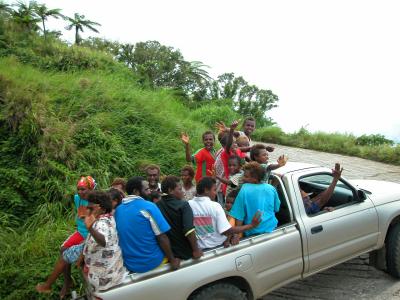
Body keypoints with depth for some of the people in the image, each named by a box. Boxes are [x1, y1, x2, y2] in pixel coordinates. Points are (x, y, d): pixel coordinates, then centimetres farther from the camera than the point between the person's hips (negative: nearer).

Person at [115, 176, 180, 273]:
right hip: (152, 262, -6)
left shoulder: (118, 210, 3)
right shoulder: (148, 207, -16)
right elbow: (162, 237, -16)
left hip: (129, 265, 6)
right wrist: (172, 260, -6)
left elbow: (123, 236, 13)